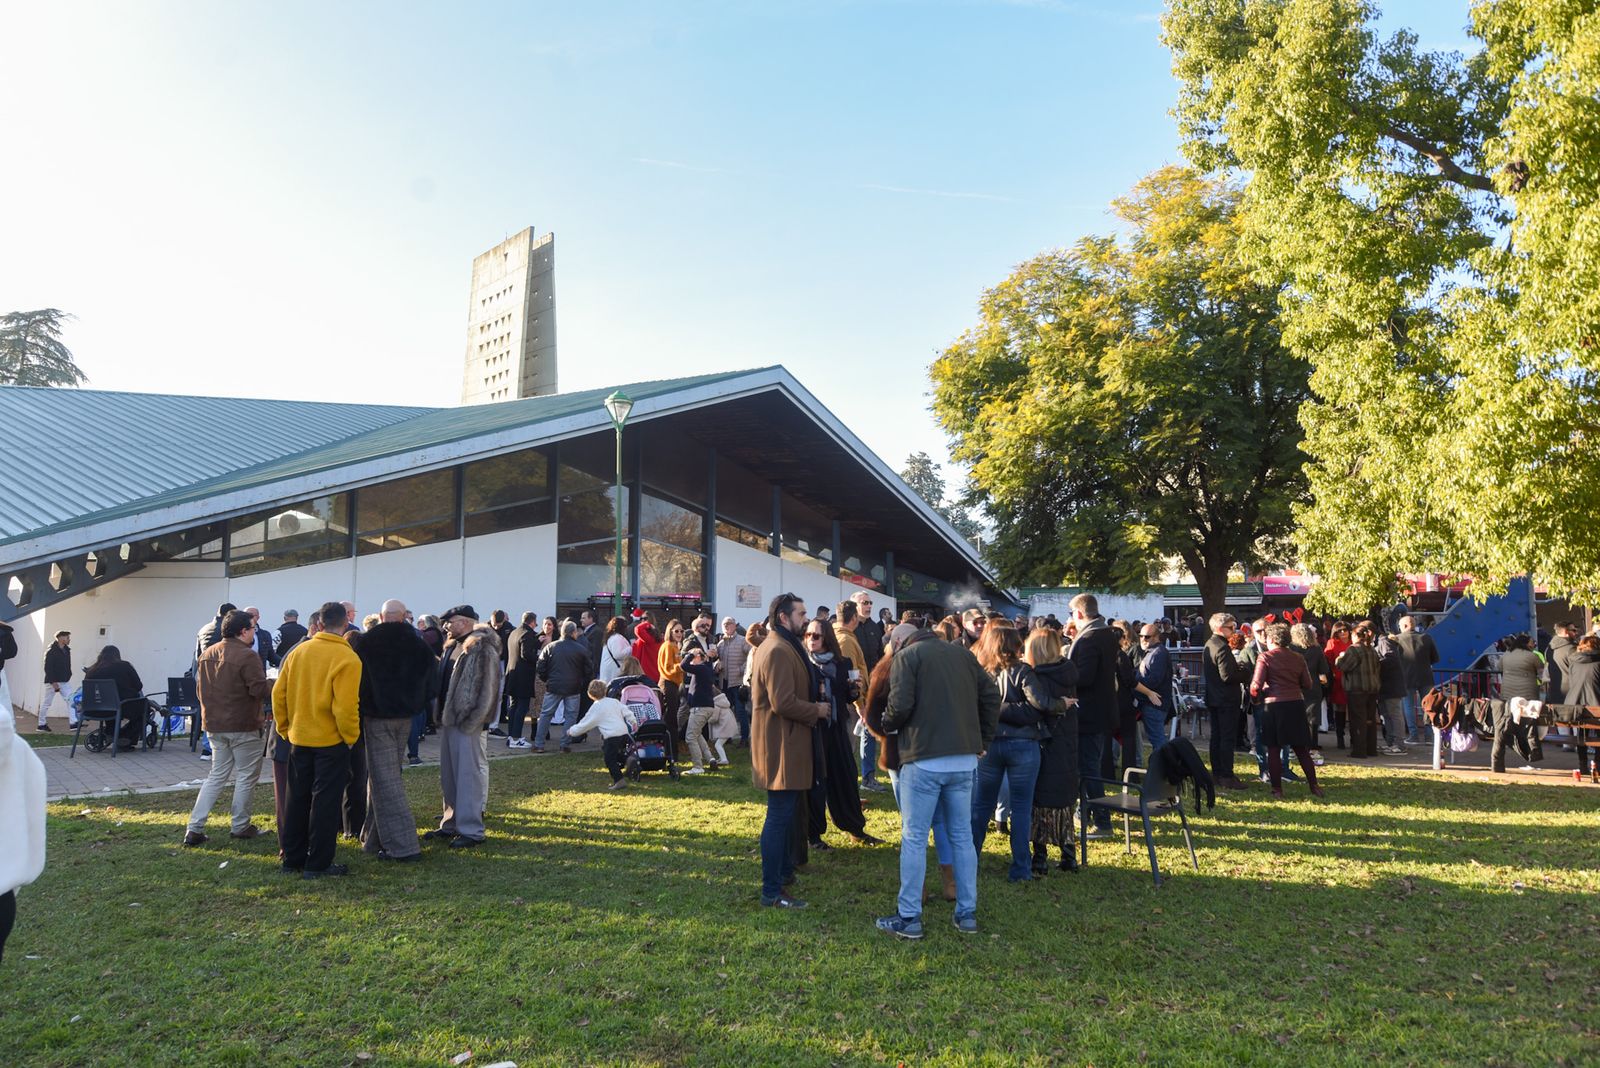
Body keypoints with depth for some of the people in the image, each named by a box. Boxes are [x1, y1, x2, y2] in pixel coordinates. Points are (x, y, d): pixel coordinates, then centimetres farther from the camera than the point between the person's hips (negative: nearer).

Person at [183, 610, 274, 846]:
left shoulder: (207, 654, 7)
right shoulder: (247, 656, -18)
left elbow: (200, 690, 14)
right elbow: (259, 689, -21)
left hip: (215, 725, 7)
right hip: (245, 726, -7)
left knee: (217, 776, 15)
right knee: (246, 776, 7)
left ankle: (194, 828, 9)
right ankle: (240, 826, 14)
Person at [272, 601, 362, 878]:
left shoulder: (299, 652, 1)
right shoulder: (347, 658, -17)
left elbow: (278, 693, 4)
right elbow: (346, 707, -21)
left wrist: (285, 728, 14)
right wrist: (351, 737, -6)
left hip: (299, 738, 5)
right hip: (331, 741, -5)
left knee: (297, 800, 16)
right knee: (324, 803, 4)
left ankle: (292, 858, 26)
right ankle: (317, 864, 8)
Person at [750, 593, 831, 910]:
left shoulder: (779, 647, 16)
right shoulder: (778, 651, -20)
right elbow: (783, 703, -26)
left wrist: (814, 691, 9)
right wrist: (816, 710, -13)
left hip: (785, 745, 11)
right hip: (782, 746, -11)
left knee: (786, 814, 22)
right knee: (780, 817, -6)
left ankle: (783, 872, 35)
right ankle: (772, 892, 0)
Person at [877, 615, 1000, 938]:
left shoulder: (905, 656, -2)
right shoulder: (962, 653, 14)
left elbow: (900, 705, -14)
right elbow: (991, 696, 10)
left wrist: (888, 727, 6)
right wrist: (983, 739, 15)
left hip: (924, 758, -5)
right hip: (964, 759, 6)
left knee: (914, 838, 2)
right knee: (962, 835, 13)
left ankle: (908, 917, 7)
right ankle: (967, 913, 19)